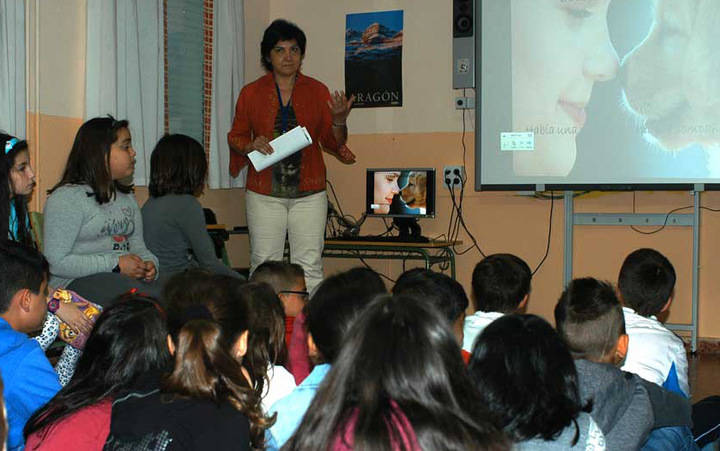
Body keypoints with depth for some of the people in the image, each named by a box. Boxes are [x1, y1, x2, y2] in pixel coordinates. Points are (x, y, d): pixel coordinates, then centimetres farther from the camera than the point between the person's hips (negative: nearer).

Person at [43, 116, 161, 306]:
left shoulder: (127, 197, 23)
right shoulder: (66, 198, -5)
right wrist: (115, 265, -17)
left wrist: (149, 263, -3)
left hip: (127, 276, 7)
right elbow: (56, 262, -13)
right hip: (76, 283, -7)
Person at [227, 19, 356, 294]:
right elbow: (235, 137, 10)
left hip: (308, 191, 0)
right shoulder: (251, 93, 5)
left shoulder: (317, 91, 6)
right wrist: (251, 145, -12)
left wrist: (339, 121, -13)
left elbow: (332, 142, 8)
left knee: (309, 267, -1)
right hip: (265, 192, 0)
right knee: (264, 266, 1)